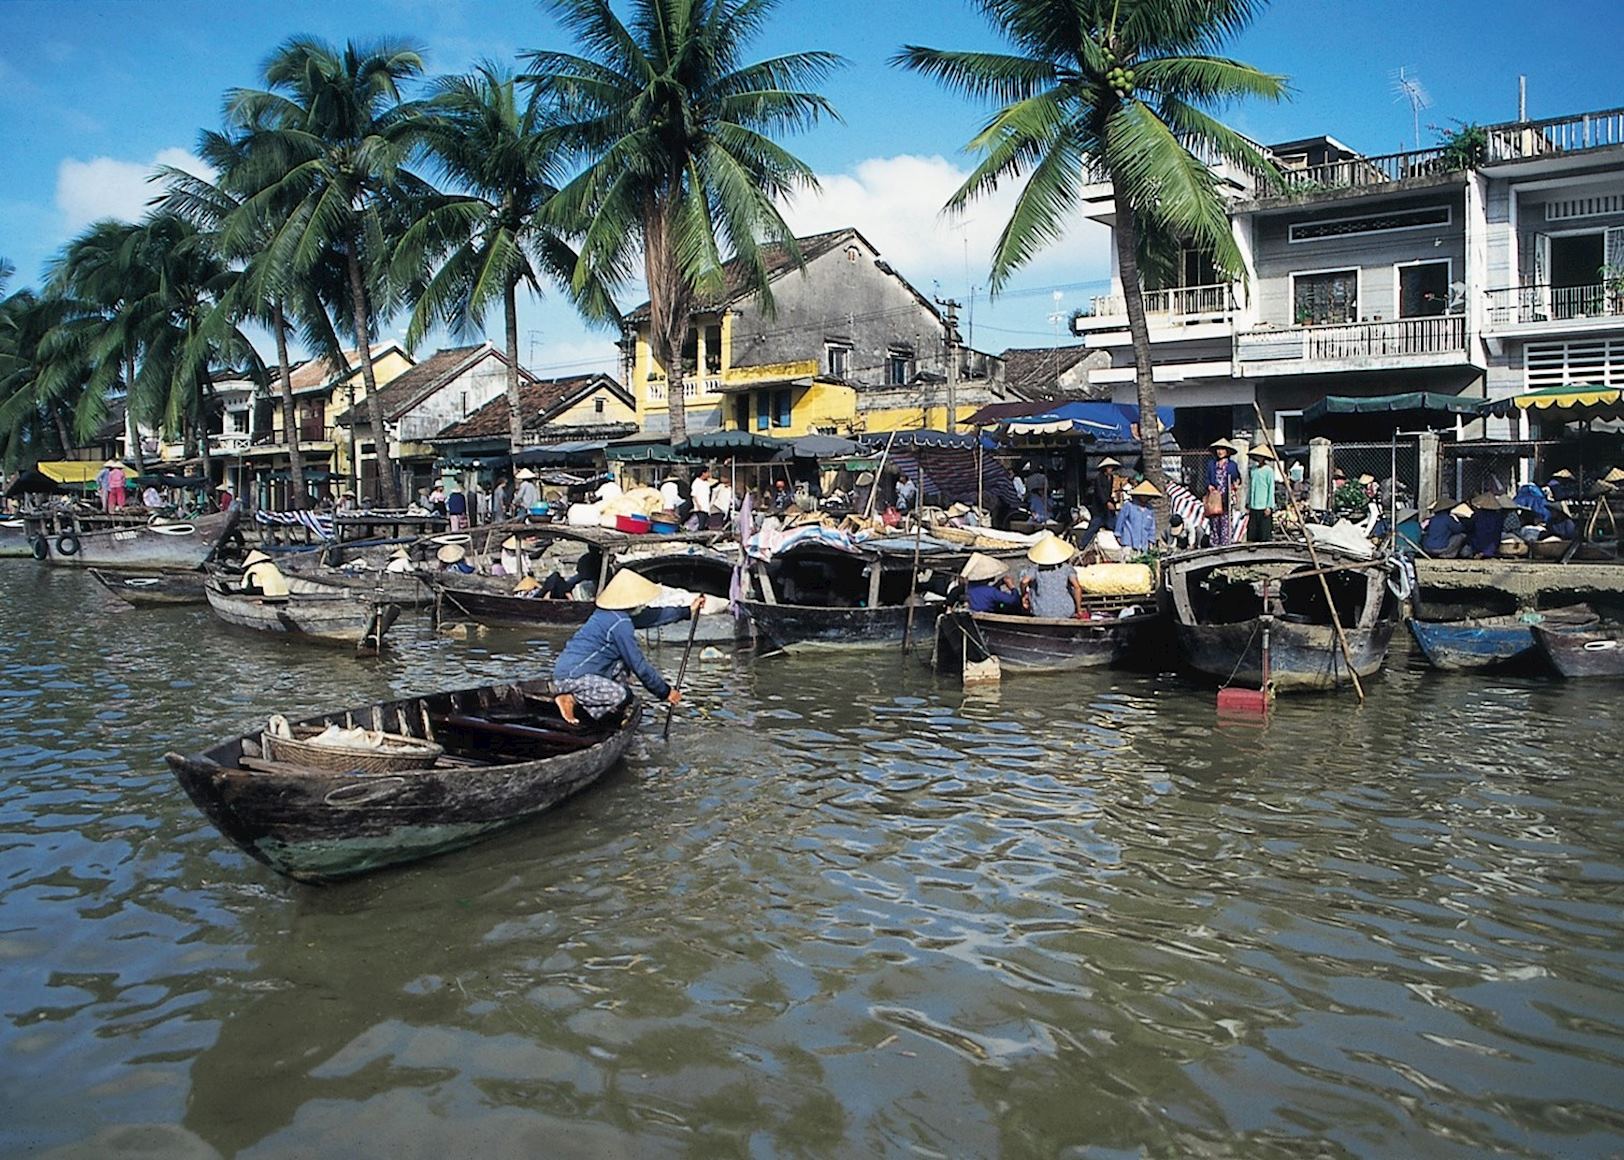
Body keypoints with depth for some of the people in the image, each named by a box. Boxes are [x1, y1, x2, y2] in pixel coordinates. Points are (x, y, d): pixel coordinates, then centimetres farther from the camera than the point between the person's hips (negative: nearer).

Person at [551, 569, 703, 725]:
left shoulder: (612, 613, 8)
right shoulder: (620, 623, -19)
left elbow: (649, 617, 21)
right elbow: (639, 666, -16)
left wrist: (687, 611, 24)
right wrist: (665, 692, -7)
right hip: (570, 676, -10)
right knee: (619, 695, -27)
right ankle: (570, 698, -8)